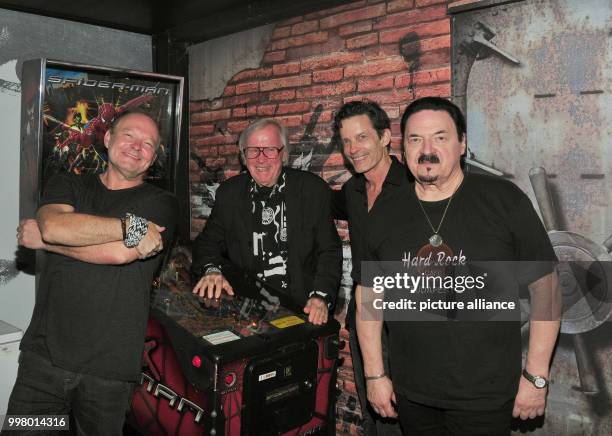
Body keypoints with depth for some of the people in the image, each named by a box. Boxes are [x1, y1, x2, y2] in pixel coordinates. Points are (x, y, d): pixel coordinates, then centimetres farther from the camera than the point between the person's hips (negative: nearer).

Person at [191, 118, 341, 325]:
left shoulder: (314, 190, -2)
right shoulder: (229, 192, 6)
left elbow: (329, 252, -3)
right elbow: (209, 242, 10)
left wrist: (321, 297, -19)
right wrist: (211, 269, -13)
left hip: (300, 309, 0)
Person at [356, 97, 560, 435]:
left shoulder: (504, 201, -9)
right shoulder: (385, 216, -1)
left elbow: (545, 286, -5)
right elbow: (368, 297, 6)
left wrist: (536, 376, -6)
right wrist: (374, 375, 5)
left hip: (485, 396, -2)